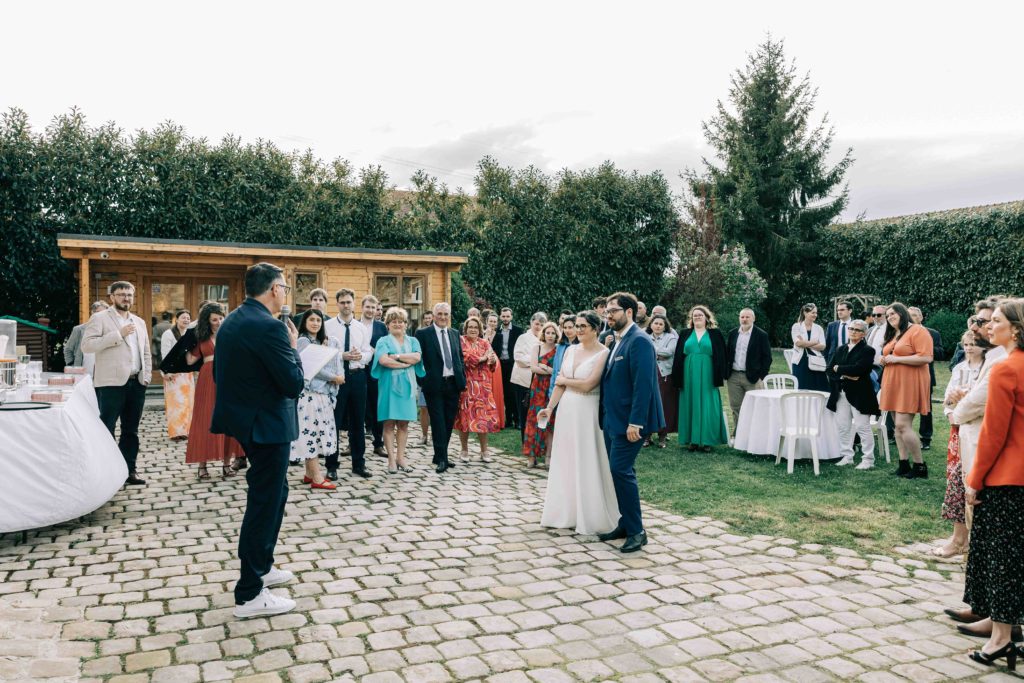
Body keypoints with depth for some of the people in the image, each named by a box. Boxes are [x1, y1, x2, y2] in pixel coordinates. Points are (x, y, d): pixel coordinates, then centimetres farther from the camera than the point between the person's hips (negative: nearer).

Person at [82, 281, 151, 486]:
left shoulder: (139, 322, 17)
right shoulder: (100, 318, -1)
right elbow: (87, 345, -13)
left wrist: (147, 376, 8)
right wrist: (118, 335, -16)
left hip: (137, 383, 6)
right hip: (111, 383, -6)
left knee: (131, 430, 11)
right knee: (106, 430, -4)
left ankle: (129, 470, 18)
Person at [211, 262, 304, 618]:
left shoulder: (230, 322, 7)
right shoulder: (270, 327, -22)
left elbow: (219, 374, 14)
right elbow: (294, 384, -21)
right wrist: (293, 346, -8)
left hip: (244, 419, 10)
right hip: (268, 425, -10)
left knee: (274, 492, 23)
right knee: (265, 503, 0)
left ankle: (260, 566, 37)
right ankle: (249, 595, 10)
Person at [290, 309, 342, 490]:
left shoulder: (323, 342, 17)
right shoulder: (303, 341, -7)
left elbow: (330, 364, 13)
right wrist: (334, 378, -9)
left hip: (322, 392, 8)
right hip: (309, 392, -8)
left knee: (317, 431, 9)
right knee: (311, 431, -6)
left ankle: (310, 473, 16)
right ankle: (316, 478, -4)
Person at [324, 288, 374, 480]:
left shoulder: (362, 328, 9)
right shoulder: (328, 326, -3)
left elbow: (369, 353, 6)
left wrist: (360, 356, -15)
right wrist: (342, 356, -21)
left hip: (357, 376, 4)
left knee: (358, 422, 11)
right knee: (334, 421, 2)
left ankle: (359, 464, 22)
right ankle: (332, 466, 14)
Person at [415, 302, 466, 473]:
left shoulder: (454, 334, 13)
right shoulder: (423, 334, -2)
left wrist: (462, 378, 9)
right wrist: (422, 381, -7)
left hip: (453, 383, 5)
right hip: (434, 384, -5)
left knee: (449, 422, 9)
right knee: (438, 422, -4)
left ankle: (441, 456, 20)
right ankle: (441, 459, -1)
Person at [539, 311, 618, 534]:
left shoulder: (603, 354, -10)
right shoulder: (570, 350, 9)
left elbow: (588, 384, -17)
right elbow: (559, 383, 10)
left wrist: (564, 380, -2)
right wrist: (549, 408, 3)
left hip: (587, 412, -6)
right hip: (566, 409, 6)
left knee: (587, 463, 1)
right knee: (565, 461, 11)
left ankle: (590, 516, 15)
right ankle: (566, 513, 24)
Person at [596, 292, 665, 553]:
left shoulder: (639, 341, -14)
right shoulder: (615, 341, 14)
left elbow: (643, 384, -21)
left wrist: (635, 422, -24)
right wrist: (605, 416, 15)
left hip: (629, 421, -9)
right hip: (613, 420, 9)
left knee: (621, 470, -10)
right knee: (621, 471, 13)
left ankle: (636, 531, 1)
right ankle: (626, 525, 23)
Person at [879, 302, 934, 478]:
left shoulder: (917, 331, -8)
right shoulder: (892, 335, 19)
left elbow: (926, 358, -18)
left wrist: (897, 359, -16)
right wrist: (885, 360, 8)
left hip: (909, 384, -9)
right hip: (893, 384, 9)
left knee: (903, 425, -13)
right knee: (898, 426, 7)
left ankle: (920, 466, -2)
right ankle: (904, 465, 11)